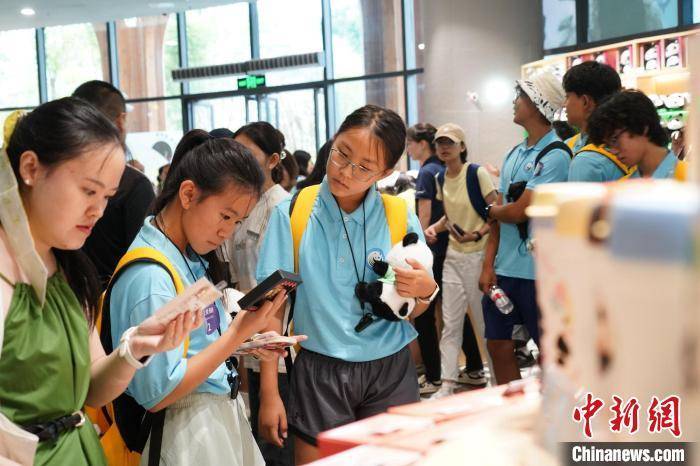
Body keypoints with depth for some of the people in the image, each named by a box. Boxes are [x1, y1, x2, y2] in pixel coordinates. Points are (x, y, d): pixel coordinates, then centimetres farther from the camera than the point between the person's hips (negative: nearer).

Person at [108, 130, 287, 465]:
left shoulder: (190, 257, 4)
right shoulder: (150, 276, -23)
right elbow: (158, 394, -23)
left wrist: (246, 341, -1)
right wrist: (238, 333, -21)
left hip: (222, 411, 9)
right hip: (188, 432, -9)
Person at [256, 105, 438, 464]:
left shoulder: (400, 218, -4)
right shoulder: (291, 213, -6)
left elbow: (412, 311, 4)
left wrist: (425, 292, -19)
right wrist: (269, 392, -5)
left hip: (389, 371, 1)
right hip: (319, 371, -1)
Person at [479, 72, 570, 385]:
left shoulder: (555, 156, -13)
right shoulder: (513, 155, 11)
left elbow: (518, 212, -18)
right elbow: (499, 215, 10)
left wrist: (491, 210, 2)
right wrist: (488, 265, 3)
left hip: (537, 270, -8)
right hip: (503, 267, 8)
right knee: (498, 344, 12)